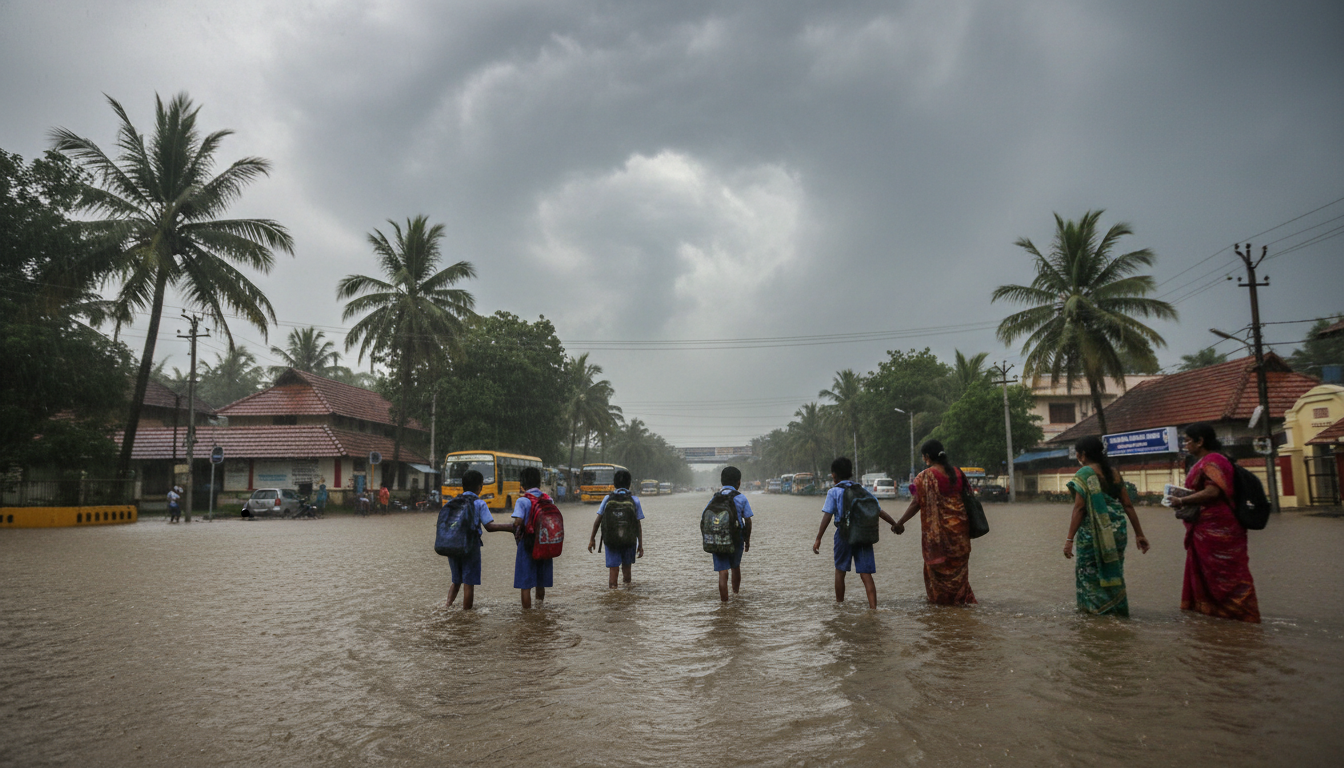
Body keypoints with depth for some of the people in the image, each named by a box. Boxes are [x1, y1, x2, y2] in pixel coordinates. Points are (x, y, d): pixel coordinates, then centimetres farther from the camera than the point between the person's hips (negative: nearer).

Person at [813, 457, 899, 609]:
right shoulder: (862, 490, 12)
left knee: (840, 571, 15)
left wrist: (818, 539, -9)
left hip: (844, 535, -3)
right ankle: (873, 606, -11)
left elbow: (827, 516, -9)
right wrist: (894, 524, 23)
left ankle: (839, 604, 25)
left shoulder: (834, 492, 0)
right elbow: (879, 511, 11)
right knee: (866, 574, 0)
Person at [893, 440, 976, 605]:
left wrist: (900, 522, -6)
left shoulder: (925, 477, -13)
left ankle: (941, 597, 18)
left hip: (936, 528, -5)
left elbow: (916, 503, -14)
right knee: (958, 562, 17)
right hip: (959, 526, 5)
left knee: (939, 563, 10)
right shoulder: (957, 473, 3)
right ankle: (961, 596, 22)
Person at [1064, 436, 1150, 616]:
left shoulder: (1084, 474, -9)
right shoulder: (1114, 472, 9)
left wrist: (1070, 539, -15)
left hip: (1093, 532, -6)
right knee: (1114, 570, 17)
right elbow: (1128, 505, 8)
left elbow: (1079, 508, -15)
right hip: (1117, 531, 6)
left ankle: (1095, 607, 9)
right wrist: (1139, 534, 14)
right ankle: (1116, 608, 23)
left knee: (1089, 569, 7)